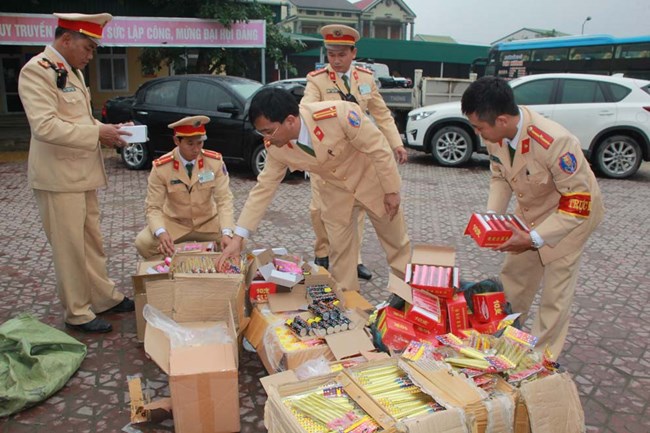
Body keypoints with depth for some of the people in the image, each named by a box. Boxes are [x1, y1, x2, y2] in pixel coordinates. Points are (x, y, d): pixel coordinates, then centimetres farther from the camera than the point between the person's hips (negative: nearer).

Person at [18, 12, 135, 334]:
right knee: (69, 247, 1)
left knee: (92, 241, 16)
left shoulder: (73, 72, 14)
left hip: (83, 174, 9)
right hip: (58, 177, -9)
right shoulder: (37, 70, -15)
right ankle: (77, 314, 14)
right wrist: (98, 133, -21)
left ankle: (105, 297, 29)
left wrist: (107, 130, 5)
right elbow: (45, 126, -24)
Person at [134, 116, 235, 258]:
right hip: (173, 223, 0)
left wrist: (226, 233, -33)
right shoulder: (160, 167, -16)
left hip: (208, 222, 1)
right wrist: (161, 233, -37)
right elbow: (154, 207, -14)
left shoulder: (215, 161, -14)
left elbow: (224, 199, -16)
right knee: (143, 243, -25)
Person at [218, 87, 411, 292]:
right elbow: (264, 188, -12)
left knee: (395, 240, 13)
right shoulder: (276, 148, -21)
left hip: (371, 179, -3)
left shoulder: (338, 114, -38)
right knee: (339, 248, 7)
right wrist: (238, 237, -14)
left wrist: (391, 190, -18)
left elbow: (378, 147, -26)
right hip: (336, 190, 3)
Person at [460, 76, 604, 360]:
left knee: (555, 293, -1)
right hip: (529, 211, 7)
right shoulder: (494, 134, -18)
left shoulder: (555, 142, -39)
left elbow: (578, 202, -29)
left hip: (573, 214, -6)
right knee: (513, 277, 17)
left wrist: (534, 239, -30)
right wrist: (492, 214, -13)